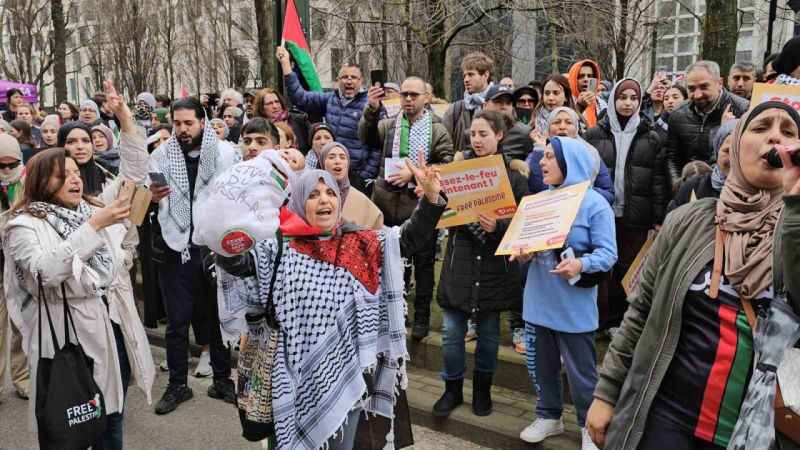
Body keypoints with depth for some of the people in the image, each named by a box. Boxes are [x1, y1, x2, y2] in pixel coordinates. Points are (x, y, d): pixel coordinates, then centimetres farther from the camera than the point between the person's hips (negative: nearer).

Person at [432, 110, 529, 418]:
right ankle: (453, 389, 26)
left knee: (489, 332, 13)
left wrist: (497, 226, -22)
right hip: (460, 260, 1)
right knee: (452, 331, 5)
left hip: (494, 263, -1)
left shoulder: (513, 173, -3)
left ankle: (482, 389, 33)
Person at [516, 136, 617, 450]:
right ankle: (549, 416, 36)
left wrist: (580, 264, -32)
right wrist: (522, 251, -10)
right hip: (539, 300, 6)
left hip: (574, 305, -6)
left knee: (580, 371, 6)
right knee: (543, 365, 18)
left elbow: (608, 253, -14)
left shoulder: (595, 204, -11)